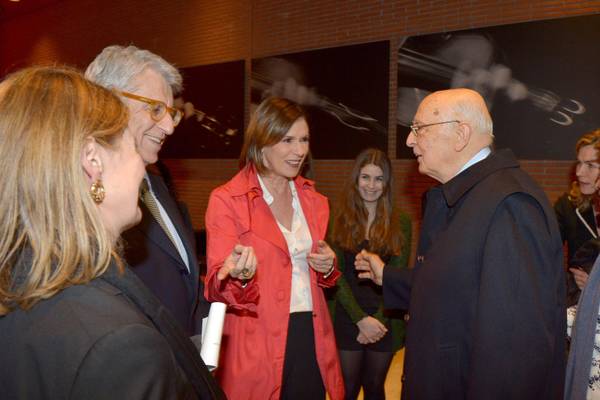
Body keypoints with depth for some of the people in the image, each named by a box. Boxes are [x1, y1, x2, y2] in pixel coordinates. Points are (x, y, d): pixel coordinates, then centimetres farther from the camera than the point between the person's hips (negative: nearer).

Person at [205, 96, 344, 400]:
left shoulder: (312, 200, 9)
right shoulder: (226, 200, -9)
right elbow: (217, 287, -11)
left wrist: (327, 268, -2)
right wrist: (239, 276, -33)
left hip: (312, 340, 5)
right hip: (258, 349, -5)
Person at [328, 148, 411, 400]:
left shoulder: (400, 223, 1)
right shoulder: (340, 220, -1)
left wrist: (378, 319, -12)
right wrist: (360, 318, -14)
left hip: (384, 322, 1)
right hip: (347, 320, -1)